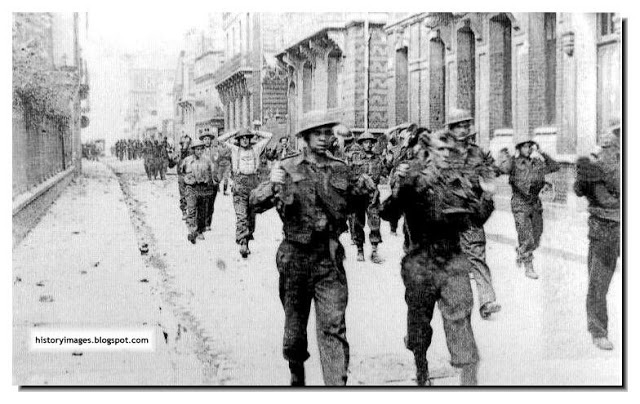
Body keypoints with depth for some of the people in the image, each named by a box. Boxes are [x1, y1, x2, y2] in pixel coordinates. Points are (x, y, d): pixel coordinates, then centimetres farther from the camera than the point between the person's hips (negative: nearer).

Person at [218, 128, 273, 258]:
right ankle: (243, 245, -18)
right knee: (241, 217, -12)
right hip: (240, 185, -3)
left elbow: (269, 136, 19)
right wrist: (235, 132, 13)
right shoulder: (234, 149, 10)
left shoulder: (255, 148, 13)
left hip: (254, 185, 3)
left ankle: (247, 240, 20)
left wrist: (255, 133, 18)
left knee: (252, 217, 8)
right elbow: (220, 139, 9)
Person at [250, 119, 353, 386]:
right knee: (294, 325, 14)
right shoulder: (287, 168, -1)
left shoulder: (340, 169, 6)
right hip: (295, 255, 0)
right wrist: (273, 186, -28)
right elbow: (256, 203, -9)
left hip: (329, 256, 0)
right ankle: (296, 371, 40)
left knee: (333, 328, -9)